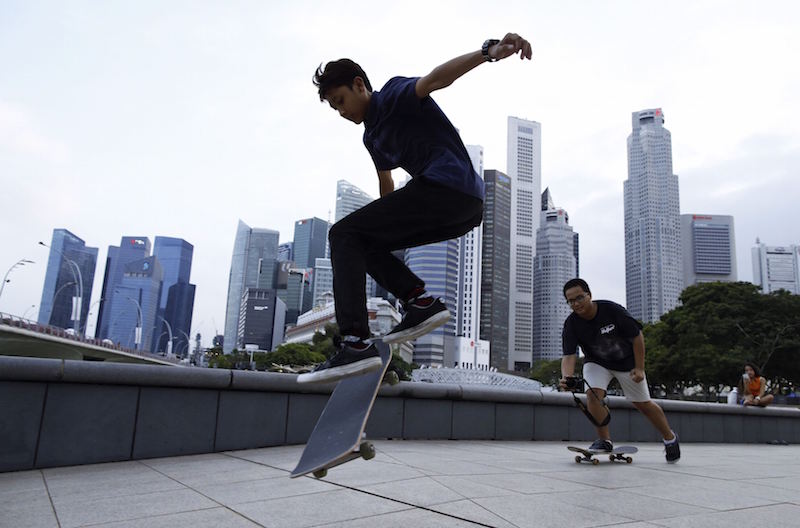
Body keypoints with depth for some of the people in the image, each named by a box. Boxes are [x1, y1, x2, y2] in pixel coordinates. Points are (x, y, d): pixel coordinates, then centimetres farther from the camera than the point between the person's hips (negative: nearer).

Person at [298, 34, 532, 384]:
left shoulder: (393, 94, 2)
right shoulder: (372, 136, 27)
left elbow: (435, 79, -18)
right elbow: (386, 185, 39)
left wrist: (490, 51, -35)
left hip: (446, 186, -10)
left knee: (343, 234, -10)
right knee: (364, 242, 20)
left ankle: (356, 344, -22)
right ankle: (419, 300, 1)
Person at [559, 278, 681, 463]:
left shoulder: (612, 310, -29)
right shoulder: (571, 324, -22)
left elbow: (637, 336, -17)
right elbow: (569, 355, -28)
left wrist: (639, 368, -17)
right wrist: (566, 377, -49)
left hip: (626, 361, -2)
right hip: (596, 362, 2)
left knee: (642, 403, 7)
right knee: (593, 394, -23)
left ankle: (670, 437, 32)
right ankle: (605, 440, -5)